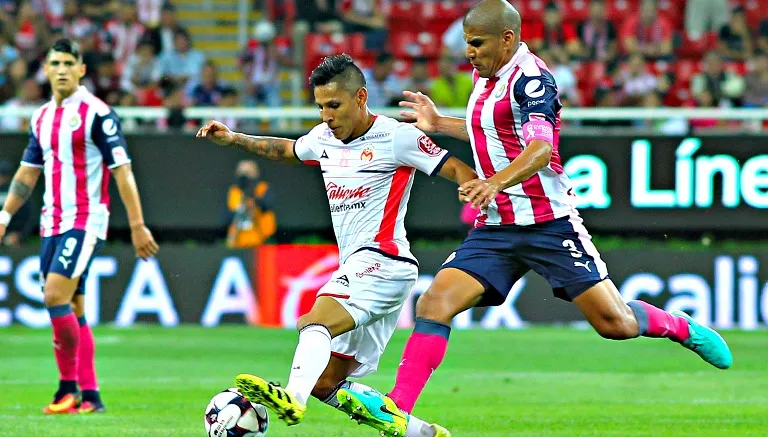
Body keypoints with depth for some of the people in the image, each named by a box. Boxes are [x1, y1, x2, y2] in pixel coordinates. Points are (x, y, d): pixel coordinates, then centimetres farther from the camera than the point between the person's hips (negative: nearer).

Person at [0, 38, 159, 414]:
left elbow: (122, 171, -10)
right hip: (52, 223, 7)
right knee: (71, 309, 5)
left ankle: (69, 386, -7)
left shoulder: (97, 113, -9)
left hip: (85, 220, -7)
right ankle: (89, 395, 8)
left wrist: (137, 226, -14)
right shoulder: (41, 118, 12)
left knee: (56, 297, -17)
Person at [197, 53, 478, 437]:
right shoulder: (325, 138, 15)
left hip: (382, 260, -9)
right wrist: (233, 140, 28)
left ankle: (292, 398, -59)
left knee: (315, 323, -33)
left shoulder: (396, 137, -6)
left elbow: (458, 171, -7)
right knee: (325, 384, 4)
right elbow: (285, 149, 37)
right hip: (354, 270, 9)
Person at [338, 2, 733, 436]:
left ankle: (680, 326, 27)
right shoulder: (486, 75, 12)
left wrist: (496, 182, -48)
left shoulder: (530, 77, -15)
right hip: (494, 230, 7)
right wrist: (439, 123, 27)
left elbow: (541, 148, -31)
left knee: (615, 324, -4)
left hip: (549, 224, -7)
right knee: (433, 304, -13)